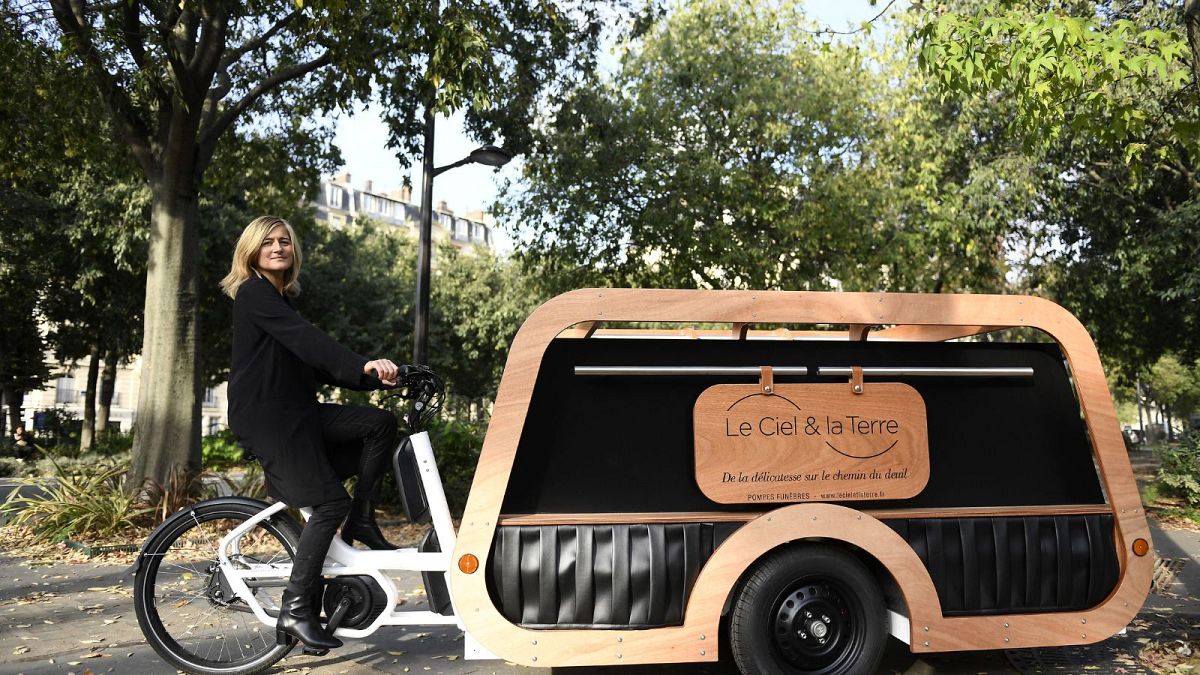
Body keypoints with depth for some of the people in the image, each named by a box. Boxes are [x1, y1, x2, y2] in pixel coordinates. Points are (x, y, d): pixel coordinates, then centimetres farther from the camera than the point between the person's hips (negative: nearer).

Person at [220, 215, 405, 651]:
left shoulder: (280, 297, 21)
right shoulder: (253, 292, -7)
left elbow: (314, 365, 16)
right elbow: (305, 338, -24)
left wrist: (373, 376, 5)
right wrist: (362, 366, -36)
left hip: (295, 412, 8)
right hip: (264, 416, -8)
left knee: (380, 423, -5)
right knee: (330, 501, -15)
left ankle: (361, 521, 3)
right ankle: (296, 610, -9)